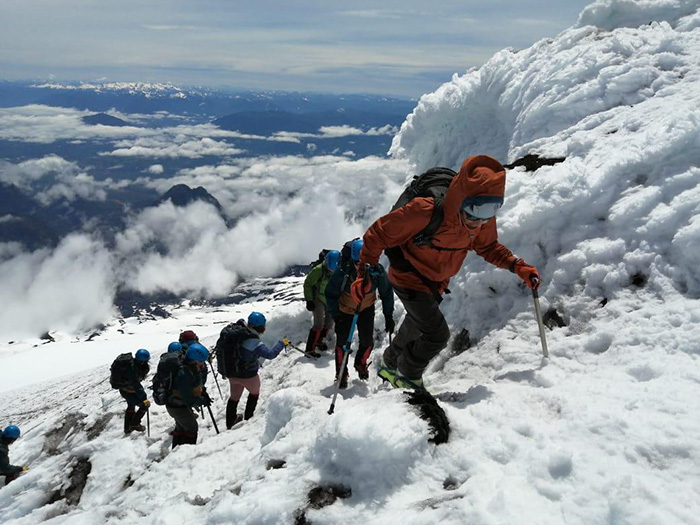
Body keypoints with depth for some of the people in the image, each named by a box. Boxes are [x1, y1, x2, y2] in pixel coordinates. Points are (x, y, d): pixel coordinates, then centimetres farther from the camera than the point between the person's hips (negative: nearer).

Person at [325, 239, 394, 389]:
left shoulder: (377, 271, -27)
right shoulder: (342, 273, -32)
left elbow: (387, 293, -9)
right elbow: (331, 295, -17)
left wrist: (389, 316, -8)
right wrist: (336, 317, -19)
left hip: (366, 309, 2)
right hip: (345, 310, -2)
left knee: (367, 341, -2)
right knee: (343, 342, -5)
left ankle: (361, 363, 31)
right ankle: (341, 374, 19)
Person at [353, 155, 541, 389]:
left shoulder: (484, 220, -20)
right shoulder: (424, 212, -39)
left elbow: (487, 246, 1)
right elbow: (379, 233, -27)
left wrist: (516, 265, -15)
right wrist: (365, 273, -29)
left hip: (437, 282, 7)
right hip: (409, 279, -7)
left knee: (414, 328, 26)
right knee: (437, 334, -15)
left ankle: (390, 365, 55)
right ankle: (408, 376, 15)